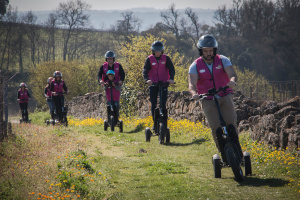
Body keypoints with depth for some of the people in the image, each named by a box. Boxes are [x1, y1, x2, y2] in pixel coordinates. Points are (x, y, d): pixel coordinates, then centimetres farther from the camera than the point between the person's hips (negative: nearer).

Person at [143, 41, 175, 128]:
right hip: (153, 84, 1)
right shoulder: (149, 59, 0)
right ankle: (155, 123, 9)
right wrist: (147, 79, -27)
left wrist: (171, 78, -23)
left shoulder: (166, 58, 0)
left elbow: (171, 69, -4)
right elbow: (145, 70, -7)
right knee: (153, 105, 0)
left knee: (163, 105, -9)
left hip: (164, 83, -1)